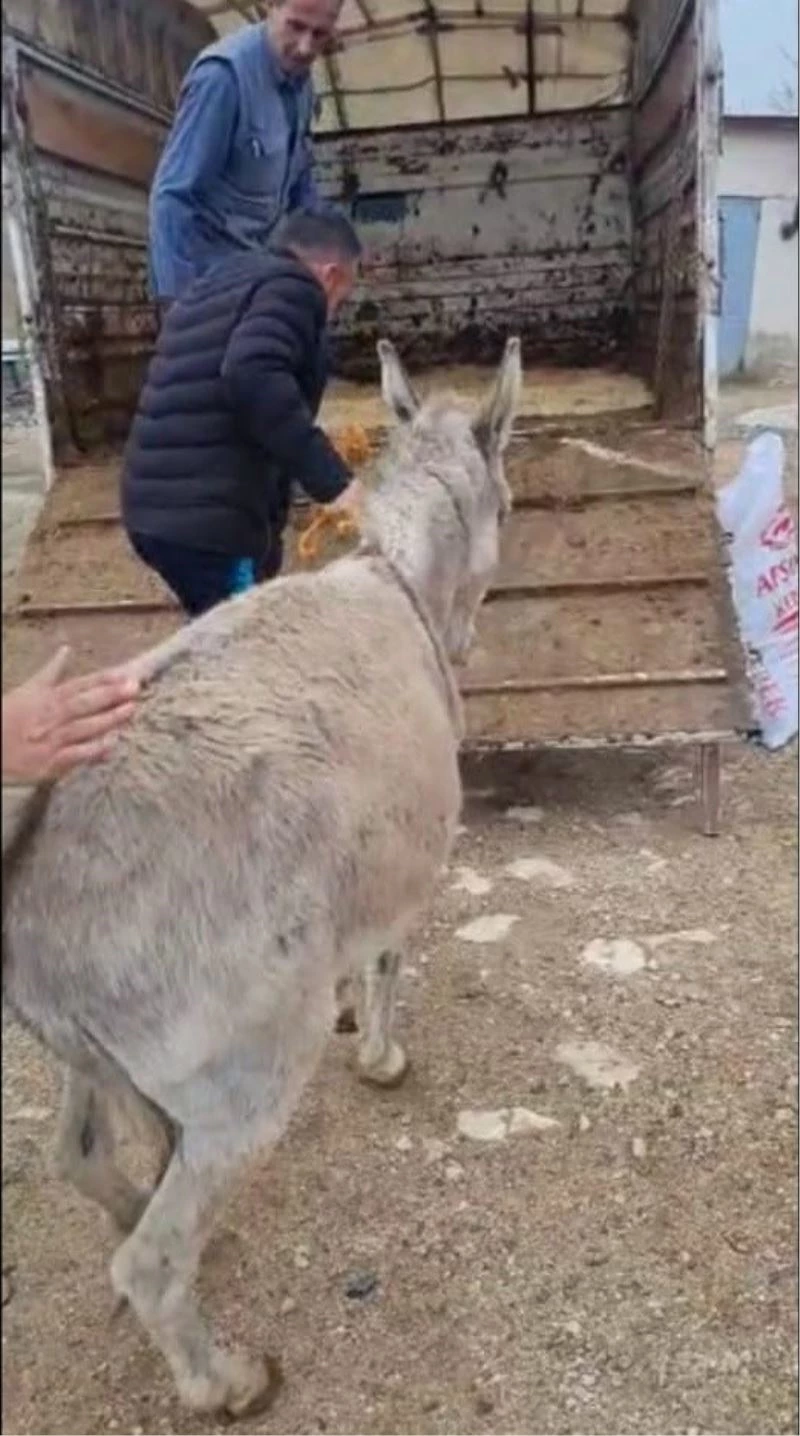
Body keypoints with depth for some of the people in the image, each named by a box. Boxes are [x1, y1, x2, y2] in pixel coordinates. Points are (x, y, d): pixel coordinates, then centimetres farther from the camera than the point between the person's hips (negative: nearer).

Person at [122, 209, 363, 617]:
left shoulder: (217, 285, 26)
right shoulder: (292, 287, -2)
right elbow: (254, 377, -23)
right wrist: (332, 478, -26)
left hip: (154, 507, 9)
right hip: (208, 516, -9)